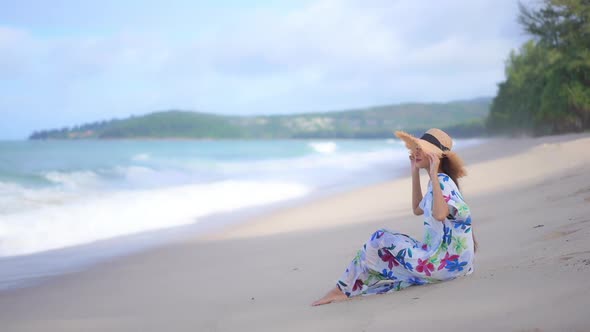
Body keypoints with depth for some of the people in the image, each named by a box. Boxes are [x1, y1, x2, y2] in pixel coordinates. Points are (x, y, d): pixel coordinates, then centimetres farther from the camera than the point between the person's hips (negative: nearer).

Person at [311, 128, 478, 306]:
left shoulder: (443, 181, -15)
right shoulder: (438, 181, 14)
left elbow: (439, 214, -34)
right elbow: (417, 209, 26)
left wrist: (433, 175, -27)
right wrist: (415, 173, 21)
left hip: (447, 261, -10)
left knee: (381, 238, -5)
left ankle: (343, 289, 3)